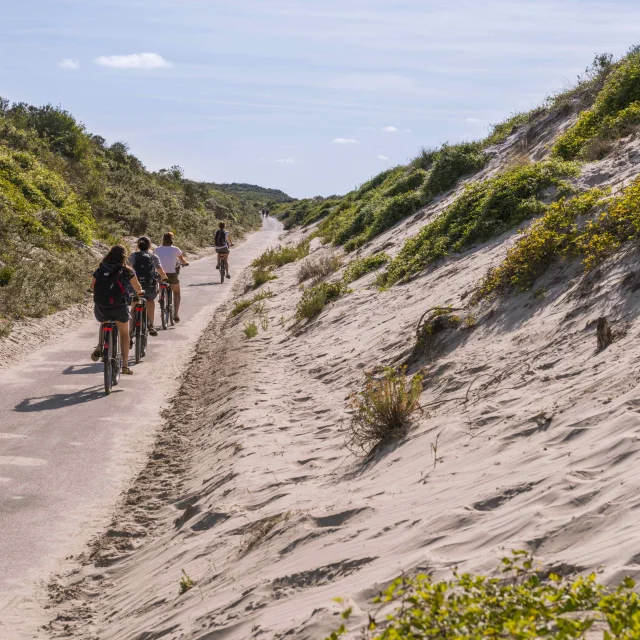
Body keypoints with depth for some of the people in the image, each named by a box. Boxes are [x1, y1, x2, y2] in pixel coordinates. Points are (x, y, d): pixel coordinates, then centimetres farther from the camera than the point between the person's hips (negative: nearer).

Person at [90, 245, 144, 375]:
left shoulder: (100, 269, 5)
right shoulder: (127, 271, -2)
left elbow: (92, 286, 16)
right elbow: (137, 287, 7)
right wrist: (140, 292, 30)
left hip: (100, 308, 2)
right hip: (119, 307, -2)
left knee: (103, 325, 35)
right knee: (124, 334, 18)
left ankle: (99, 348, 12)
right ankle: (125, 365, 14)